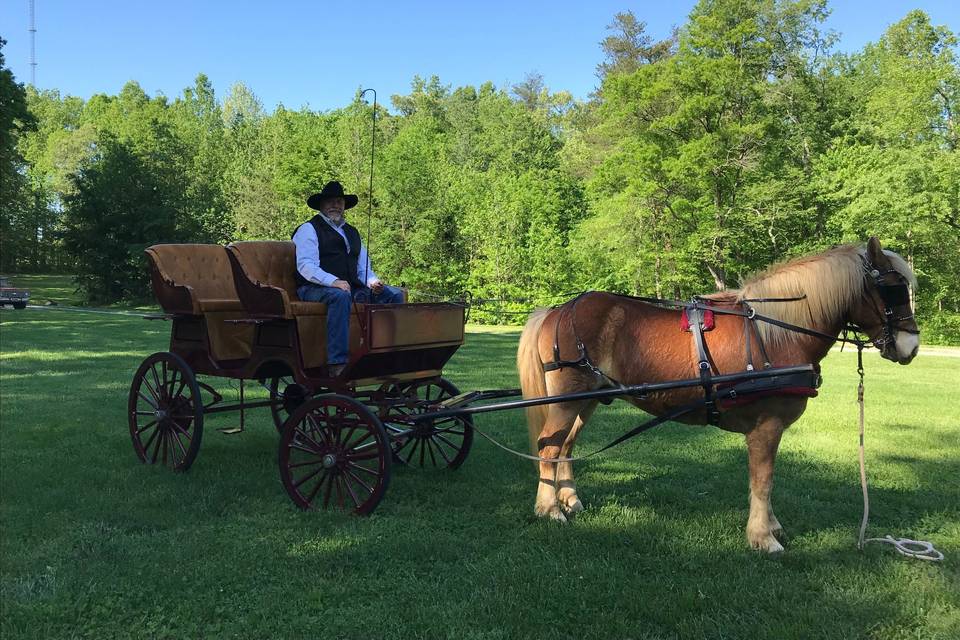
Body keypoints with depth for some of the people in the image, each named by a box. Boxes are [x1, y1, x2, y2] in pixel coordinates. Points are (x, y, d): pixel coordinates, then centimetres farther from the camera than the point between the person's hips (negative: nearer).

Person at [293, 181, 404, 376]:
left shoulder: (352, 232, 26)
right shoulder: (308, 230, 4)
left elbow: (364, 267, 23)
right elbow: (306, 266, -11)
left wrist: (373, 282, -1)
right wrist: (333, 281, -27)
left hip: (352, 287, 7)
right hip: (314, 289, -6)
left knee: (395, 294, -9)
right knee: (340, 296, -40)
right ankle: (338, 363, -42)